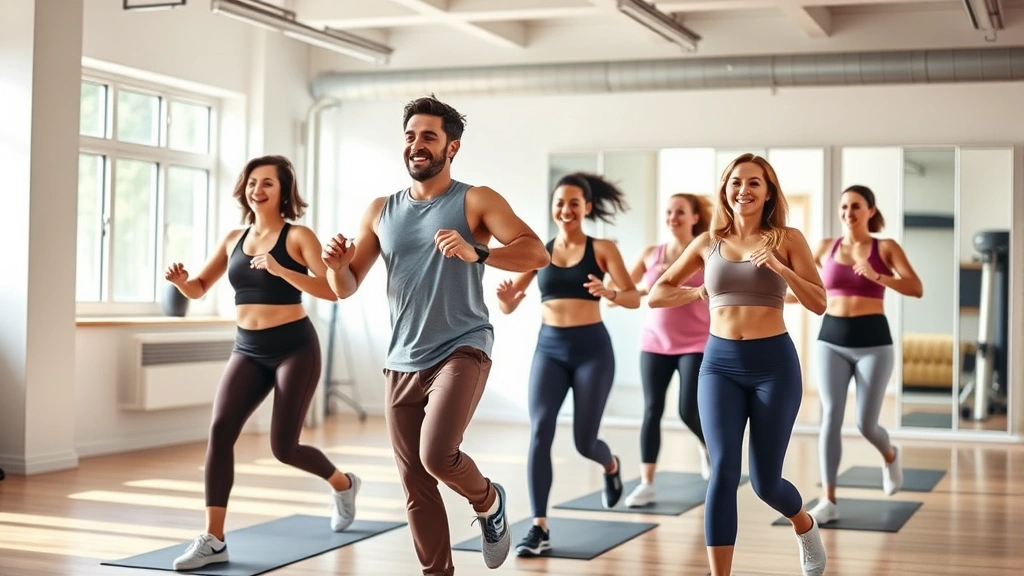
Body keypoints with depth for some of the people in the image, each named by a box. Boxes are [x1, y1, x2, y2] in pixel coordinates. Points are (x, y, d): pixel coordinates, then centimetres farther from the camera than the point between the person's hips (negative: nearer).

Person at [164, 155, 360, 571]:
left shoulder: (298, 236, -7)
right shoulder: (233, 239, 9)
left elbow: (332, 290, -19)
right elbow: (199, 290, 12)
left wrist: (281, 270, -31)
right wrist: (181, 280, -12)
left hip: (294, 348, -5)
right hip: (248, 350, 5)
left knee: (283, 447, -2)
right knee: (220, 430, -14)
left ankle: (343, 484, 31)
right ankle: (213, 540, -12)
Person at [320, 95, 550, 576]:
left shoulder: (475, 201, -2)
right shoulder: (381, 211, 10)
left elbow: (536, 253, -14)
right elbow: (346, 288, 11)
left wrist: (476, 253, -30)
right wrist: (336, 265, -12)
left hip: (462, 351, -5)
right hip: (402, 363, 5)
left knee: (437, 454, -23)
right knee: (415, 486, 6)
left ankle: (488, 502, 10)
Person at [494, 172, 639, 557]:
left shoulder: (602, 249, -2)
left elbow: (634, 298, -8)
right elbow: (509, 306, 2)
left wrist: (608, 293, -29)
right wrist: (506, 299, -22)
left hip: (592, 348, -2)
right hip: (549, 347, 2)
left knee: (584, 441, 4)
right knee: (539, 431, -15)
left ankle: (611, 467, 43)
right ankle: (539, 528, -12)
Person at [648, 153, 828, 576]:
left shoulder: (787, 239, -1)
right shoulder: (708, 243, 6)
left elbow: (819, 304, -7)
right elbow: (655, 296, 10)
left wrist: (780, 267, -19)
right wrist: (703, 292, -4)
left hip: (774, 363, -2)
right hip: (720, 364, 2)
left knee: (765, 481, 6)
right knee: (723, 470, -13)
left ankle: (805, 526, 40)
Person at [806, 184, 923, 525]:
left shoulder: (885, 248, -1)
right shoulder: (826, 247, 6)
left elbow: (916, 289, -12)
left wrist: (877, 276, -24)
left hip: (872, 341, -2)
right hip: (831, 339, 2)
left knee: (865, 423, -2)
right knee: (831, 416, -9)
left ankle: (890, 457, 36)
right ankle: (829, 501, -4)